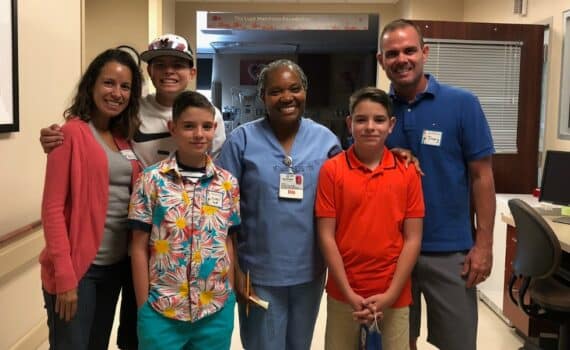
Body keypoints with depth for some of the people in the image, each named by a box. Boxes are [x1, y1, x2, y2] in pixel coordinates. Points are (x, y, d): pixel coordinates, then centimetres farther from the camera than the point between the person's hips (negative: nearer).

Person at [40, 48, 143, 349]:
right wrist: (65, 276, -18)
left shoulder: (124, 137, 8)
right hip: (78, 267, -7)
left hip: (116, 264, 7)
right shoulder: (71, 132, -11)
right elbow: (52, 207, -14)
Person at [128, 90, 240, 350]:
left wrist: (230, 295, 6)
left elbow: (227, 243, 7)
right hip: (161, 311, -2)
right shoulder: (151, 180, -6)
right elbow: (139, 247, -3)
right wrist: (143, 307, -4)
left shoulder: (228, 184, 1)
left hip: (216, 311, 2)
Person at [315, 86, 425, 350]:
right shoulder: (332, 170, -6)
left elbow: (413, 239, -2)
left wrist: (390, 294, -9)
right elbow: (326, 236, -6)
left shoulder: (408, 172, -2)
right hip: (343, 294, -1)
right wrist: (349, 293, -10)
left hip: (394, 295, 1)